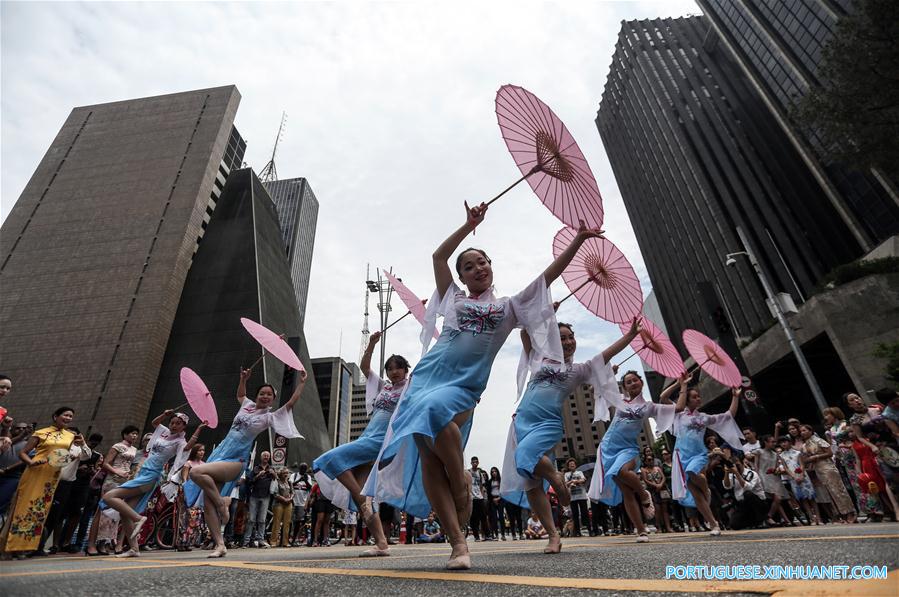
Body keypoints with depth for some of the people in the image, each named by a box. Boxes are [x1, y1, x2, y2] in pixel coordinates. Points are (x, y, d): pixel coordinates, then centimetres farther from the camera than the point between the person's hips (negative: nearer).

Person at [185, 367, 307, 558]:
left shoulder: (270, 417, -4)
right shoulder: (247, 405, 11)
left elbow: (291, 403, -12)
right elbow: (240, 394, 34)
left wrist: (302, 382, -13)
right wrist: (243, 378, 22)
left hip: (235, 461, -6)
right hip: (219, 453, 6)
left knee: (196, 472, -28)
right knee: (207, 504, -2)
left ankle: (222, 504, -11)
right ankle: (220, 544, 5)